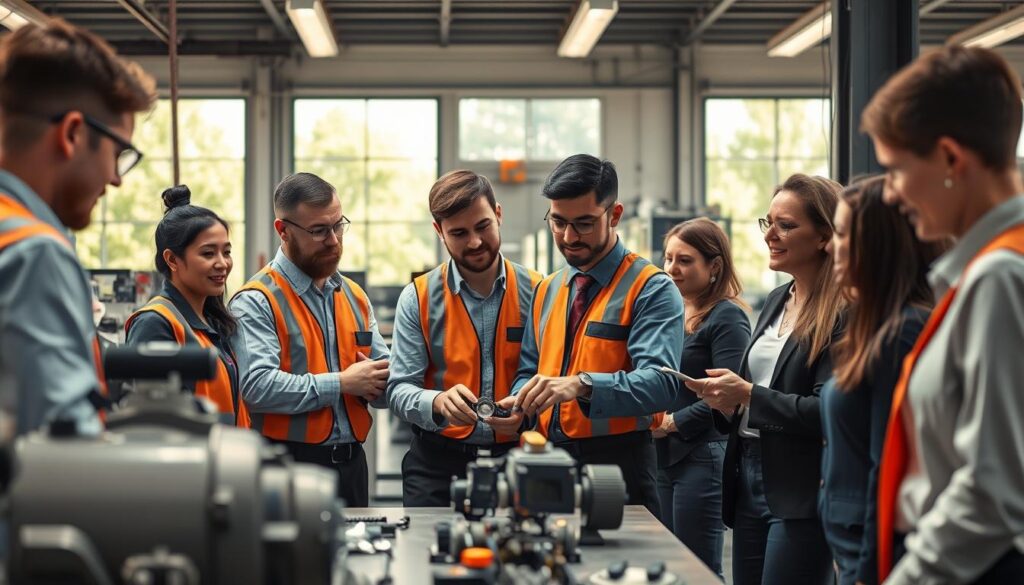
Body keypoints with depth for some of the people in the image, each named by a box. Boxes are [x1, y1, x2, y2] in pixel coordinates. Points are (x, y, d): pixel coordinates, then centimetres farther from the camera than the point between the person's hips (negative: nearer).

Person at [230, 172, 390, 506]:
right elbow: (258, 387, -22)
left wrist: (374, 383, -9)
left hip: (352, 464, 6)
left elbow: (386, 384, 15)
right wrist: (342, 383, -16)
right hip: (287, 466, -6)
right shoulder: (256, 302, -8)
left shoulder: (355, 297, 14)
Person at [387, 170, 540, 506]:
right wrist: (438, 402, -26)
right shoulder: (419, 299, -1)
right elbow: (399, 390, -6)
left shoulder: (536, 293, 1)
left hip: (517, 460, 1)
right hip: (438, 464, 0)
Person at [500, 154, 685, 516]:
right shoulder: (547, 291, 14)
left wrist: (581, 385, -35)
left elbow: (661, 382, -22)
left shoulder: (651, 290, -8)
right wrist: (519, 402, -5)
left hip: (618, 466, -6)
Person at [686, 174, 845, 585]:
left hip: (800, 494, -9)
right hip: (749, 480, 9)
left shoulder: (841, 313, -14)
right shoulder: (776, 301, 14)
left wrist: (747, 394, -19)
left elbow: (827, 412, -20)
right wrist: (726, 401, 1)